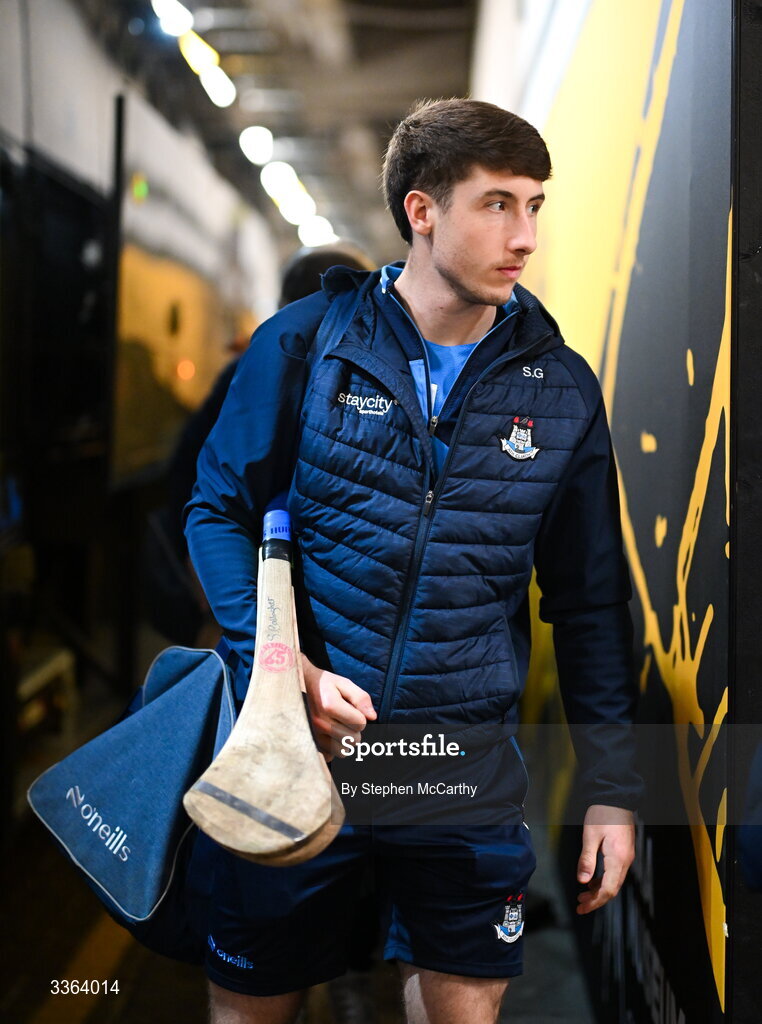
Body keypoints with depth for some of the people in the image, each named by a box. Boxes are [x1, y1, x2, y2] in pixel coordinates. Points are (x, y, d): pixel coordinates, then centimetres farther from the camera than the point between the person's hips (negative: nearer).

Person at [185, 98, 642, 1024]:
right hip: (296, 751, -1)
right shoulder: (305, 342, -3)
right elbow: (219, 511, 2)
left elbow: (590, 603, 9)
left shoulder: (560, 390, 2)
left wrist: (612, 790, 7)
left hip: (469, 773, 1)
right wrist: (284, 664, -14)